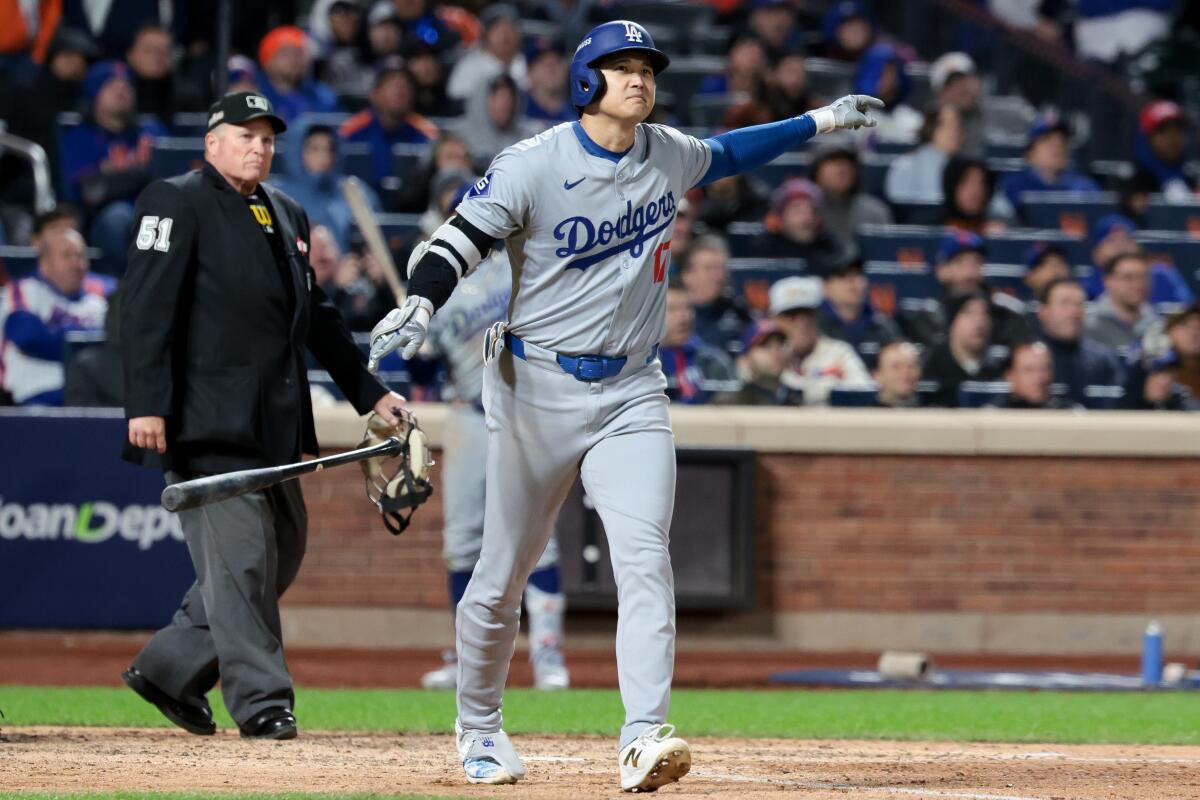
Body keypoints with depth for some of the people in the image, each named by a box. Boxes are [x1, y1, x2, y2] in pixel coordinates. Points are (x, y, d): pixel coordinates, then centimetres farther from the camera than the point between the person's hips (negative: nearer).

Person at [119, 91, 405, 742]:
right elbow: (148, 308, -11)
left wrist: (369, 392, 23)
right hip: (208, 419, -8)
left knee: (283, 549, 8)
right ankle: (261, 701, -7)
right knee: (240, 554, -10)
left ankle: (169, 668, 17)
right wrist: (147, 405, -20)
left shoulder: (285, 215, 21)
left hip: (275, 421, 8)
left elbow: (316, 317, 28)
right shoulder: (176, 203, -3)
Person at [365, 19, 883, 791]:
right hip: (539, 387, -3)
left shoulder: (668, 155, 5)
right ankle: (478, 727, 29)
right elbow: (459, 241, -14)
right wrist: (420, 305, -33)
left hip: (630, 393, 3)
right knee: (504, 574, 6)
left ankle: (643, 740, -25)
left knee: (645, 559, -16)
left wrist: (818, 122, 27)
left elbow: (724, 155, 27)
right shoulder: (532, 166, -11)